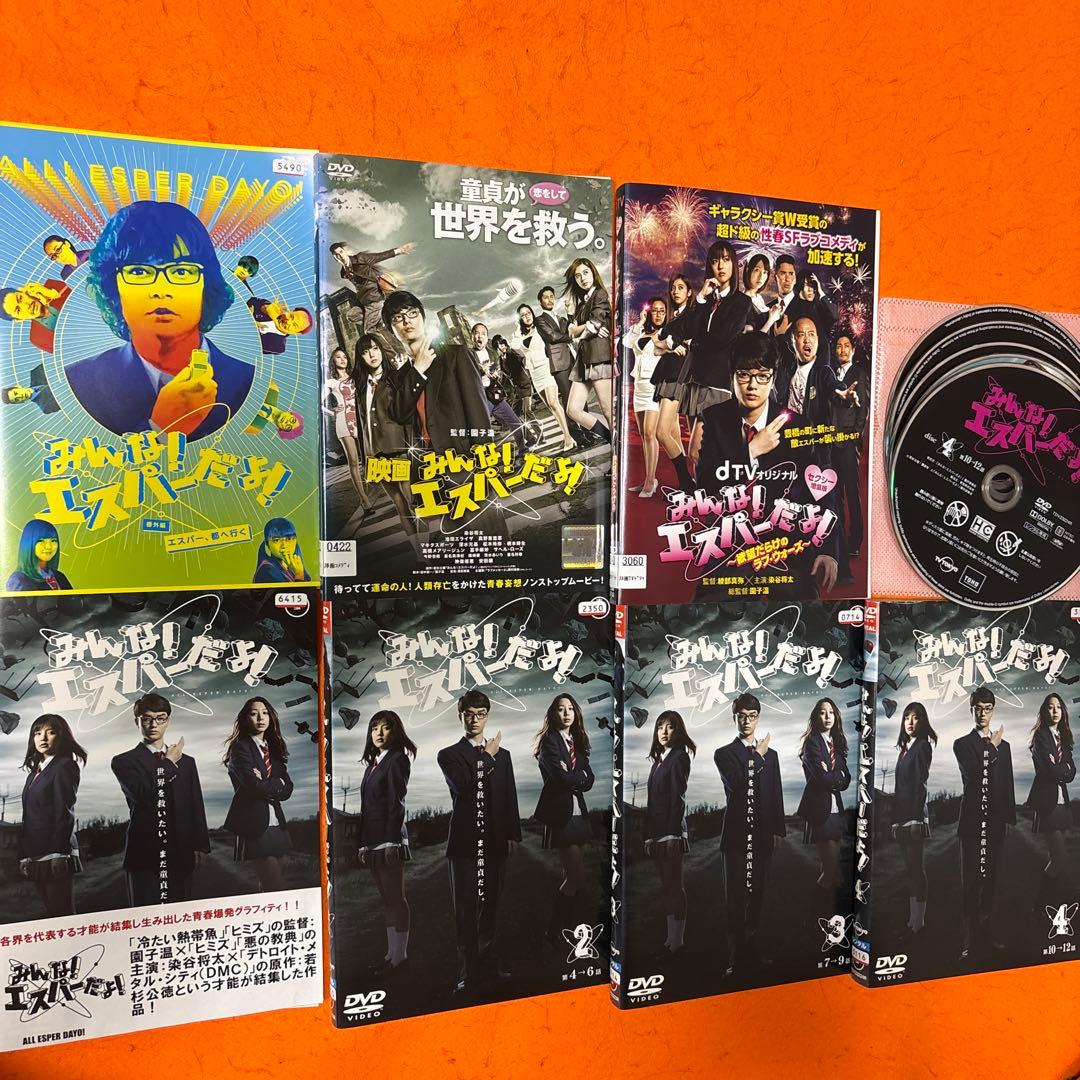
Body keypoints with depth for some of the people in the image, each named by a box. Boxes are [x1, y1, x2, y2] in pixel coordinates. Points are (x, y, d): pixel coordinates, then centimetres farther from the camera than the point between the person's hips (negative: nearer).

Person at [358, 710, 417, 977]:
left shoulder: (397, 760, -8)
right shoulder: (373, 763, 17)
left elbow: (396, 804, -14)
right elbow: (367, 806, 16)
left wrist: (393, 841, -19)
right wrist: (362, 843, 13)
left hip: (389, 840, -8)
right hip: (371, 841, 9)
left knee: (395, 899, -1)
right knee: (386, 899, 13)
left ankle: (399, 955, 7)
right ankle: (392, 953, 20)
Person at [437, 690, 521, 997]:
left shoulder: (502, 755, 11)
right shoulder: (449, 755, 0)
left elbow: (510, 798, 12)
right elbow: (463, 786, -19)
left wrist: (513, 834, 6)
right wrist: (487, 756, -11)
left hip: (495, 843, 3)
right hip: (465, 843, -3)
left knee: (489, 908, 13)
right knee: (466, 912, 0)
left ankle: (487, 966, 25)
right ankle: (468, 974, 7)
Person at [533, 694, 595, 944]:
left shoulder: (577, 741, 14)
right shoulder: (549, 740, -9)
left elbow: (589, 780, 5)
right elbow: (560, 777, -20)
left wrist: (571, 776, -11)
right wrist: (579, 776, -4)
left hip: (578, 813, 7)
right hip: (560, 814, -7)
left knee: (572, 876, 10)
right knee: (577, 876, -7)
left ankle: (567, 926, 20)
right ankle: (554, 930, 8)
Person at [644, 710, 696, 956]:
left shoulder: (679, 757, -8)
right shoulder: (658, 759, 16)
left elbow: (678, 798, -14)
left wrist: (673, 833, -19)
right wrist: (648, 834, 11)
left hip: (671, 831, -8)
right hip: (656, 831, 8)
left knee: (674, 886, -3)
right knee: (666, 886, 12)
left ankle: (677, 941, 4)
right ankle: (670, 938, 19)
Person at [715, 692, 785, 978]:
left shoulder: (770, 755, 12)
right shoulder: (724, 754, 1)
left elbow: (777, 795, 13)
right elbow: (737, 783, -17)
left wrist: (778, 830, 9)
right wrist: (757, 756, -8)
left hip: (763, 836, 3)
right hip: (737, 834, -3)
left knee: (757, 896, 9)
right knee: (736, 898, -2)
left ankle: (752, 950, 21)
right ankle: (738, 957, 4)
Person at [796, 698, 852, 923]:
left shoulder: (837, 742, 15)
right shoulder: (812, 742, -8)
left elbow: (846, 779, 6)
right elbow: (822, 777, -18)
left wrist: (831, 777, -10)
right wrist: (837, 779, -1)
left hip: (837, 809, 7)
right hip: (820, 809, -7)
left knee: (833, 868, 8)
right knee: (831, 868, -4)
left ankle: (829, 912, 17)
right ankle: (819, 914, 10)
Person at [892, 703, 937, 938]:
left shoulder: (922, 745, -7)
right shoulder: (905, 748, 17)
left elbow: (921, 782, -14)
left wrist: (916, 817, -19)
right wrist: (896, 818, 13)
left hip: (915, 814, -8)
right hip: (902, 815, 8)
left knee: (915, 867, -5)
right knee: (909, 868, 11)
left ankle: (918, 922, 0)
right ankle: (911, 919, 16)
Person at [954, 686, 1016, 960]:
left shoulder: (1003, 746, 12)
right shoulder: (962, 744, 1)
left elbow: (1008, 785, 14)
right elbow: (973, 774, -16)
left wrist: (1010, 817, 9)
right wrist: (991, 747, -9)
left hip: (996, 822, 4)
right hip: (972, 821, -4)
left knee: (990, 879, 8)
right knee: (970, 881, -4)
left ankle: (985, 932, 19)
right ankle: (968, 939, -2)